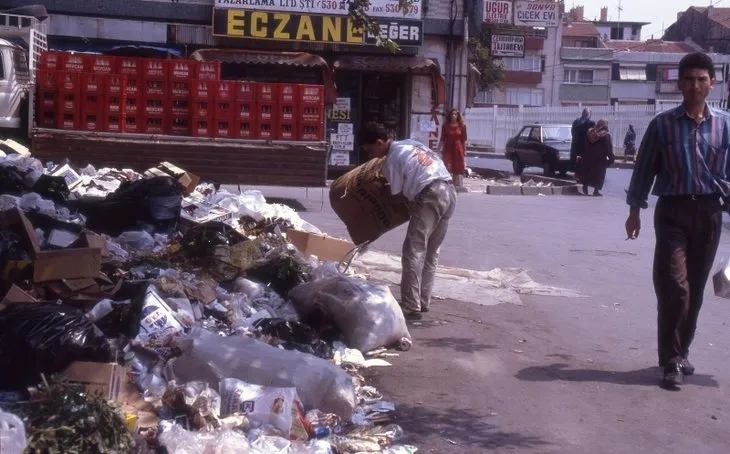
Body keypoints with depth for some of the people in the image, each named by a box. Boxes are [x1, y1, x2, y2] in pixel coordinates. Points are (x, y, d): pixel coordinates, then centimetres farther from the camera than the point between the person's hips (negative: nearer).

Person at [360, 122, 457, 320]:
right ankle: (423, 301, 19)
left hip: (430, 196, -9)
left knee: (414, 250, -5)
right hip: (449, 191, 9)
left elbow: (396, 194, 2)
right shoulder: (410, 143, 21)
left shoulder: (391, 160, -2)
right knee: (431, 251, 14)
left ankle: (412, 307, -8)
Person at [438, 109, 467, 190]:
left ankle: (458, 186, 13)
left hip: (458, 149, 0)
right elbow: (442, 139, 5)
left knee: (458, 168, 5)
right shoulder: (446, 126, 3)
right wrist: (439, 149, 0)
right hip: (448, 149, 0)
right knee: (448, 168, -6)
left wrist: (464, 151, 1)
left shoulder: (462, 126, 0)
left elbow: (464, 140, 2)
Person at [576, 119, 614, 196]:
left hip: (588, 157, 4)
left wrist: (581, 155, 12)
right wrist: (611, 158, -4)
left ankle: (585, 188, 18)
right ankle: (596, 190, 2)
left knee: (587, 172, 16)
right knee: (598, 174, 4)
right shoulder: (606, 135, -11)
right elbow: (609, 148, -11)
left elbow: (584, 145, 8)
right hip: (600, 158, -4)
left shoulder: (589, 132, 3)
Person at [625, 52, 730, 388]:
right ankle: (672, 360, -2)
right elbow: (645, 168, 4)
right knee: (674, 286, -11)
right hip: (672, 210, -2)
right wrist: (634, 210, 3)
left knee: (694, 289, 9)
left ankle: (680, 353, 24)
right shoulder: (663, 124, 0)